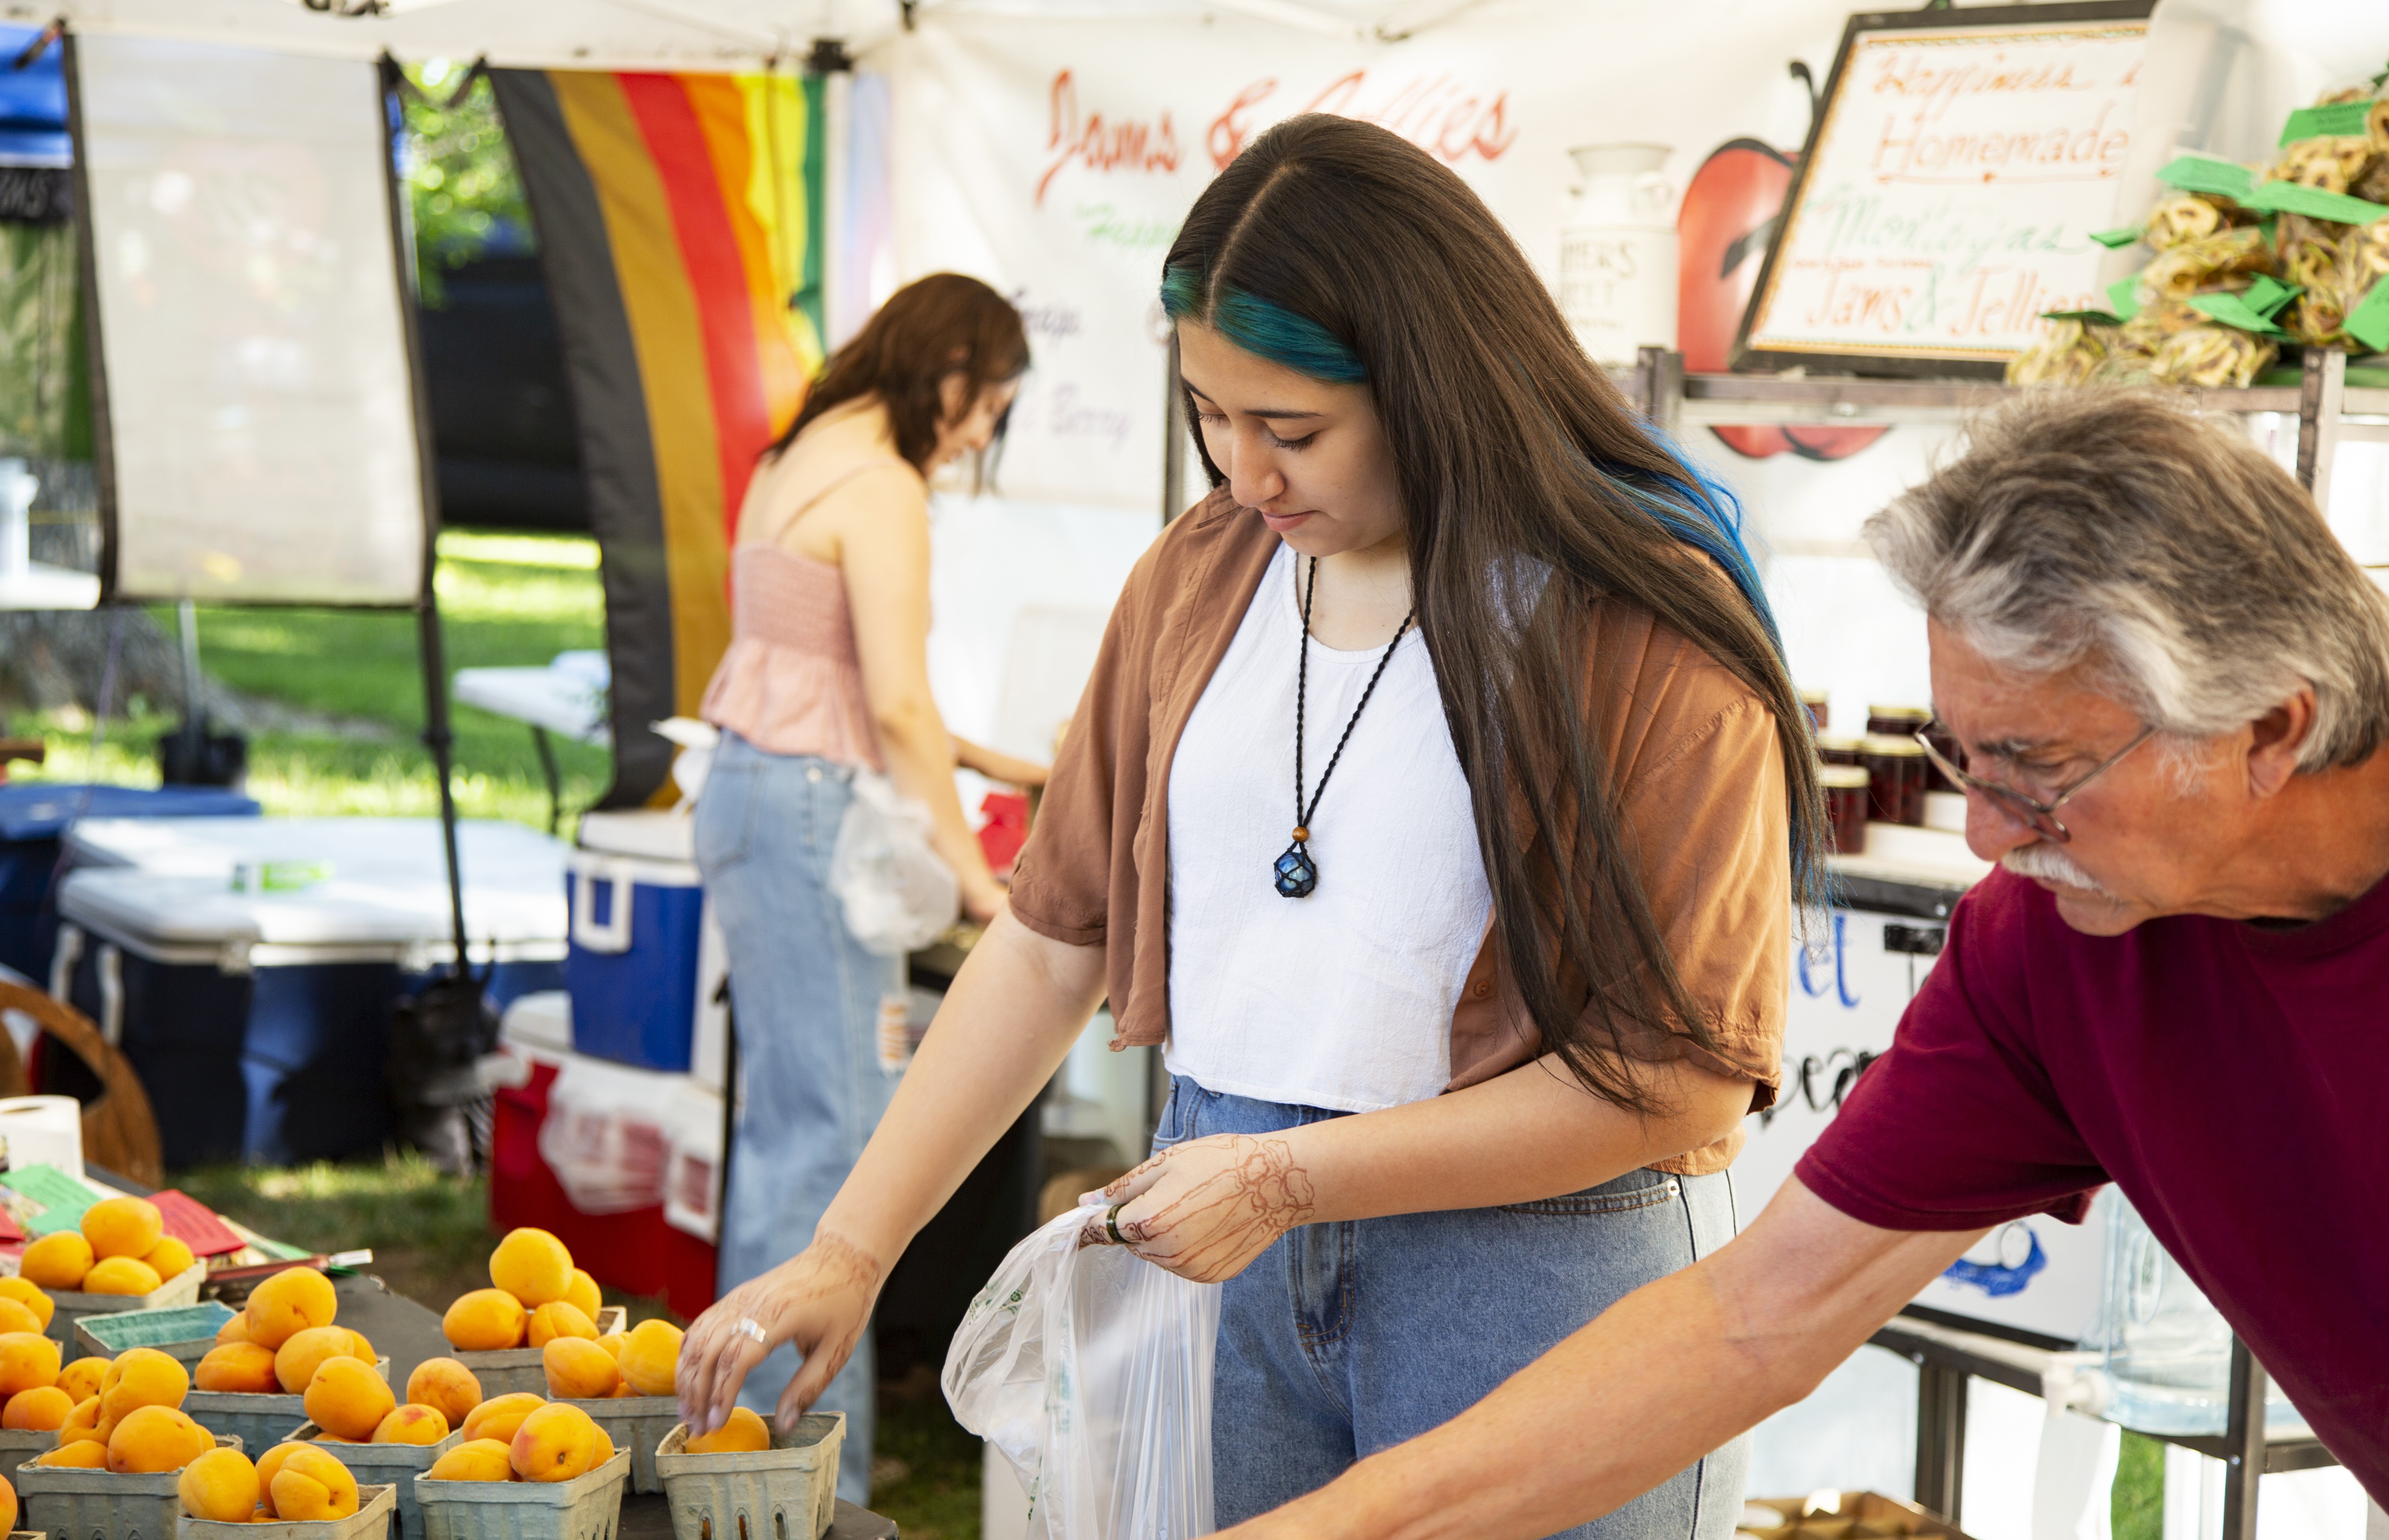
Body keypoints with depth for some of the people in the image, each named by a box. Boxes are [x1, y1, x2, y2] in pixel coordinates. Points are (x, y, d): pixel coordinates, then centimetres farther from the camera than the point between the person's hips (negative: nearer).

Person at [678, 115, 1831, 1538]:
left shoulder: (1651, 634, -12)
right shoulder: (1198, 580, 7)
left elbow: (1685, 1073, -14)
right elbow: (1056, 937, 9)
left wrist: (1295, 1178, -15)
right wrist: (851, 1251, 3)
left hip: (1540, 1254, -4)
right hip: (1225, 1254, 5)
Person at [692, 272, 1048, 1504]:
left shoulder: (799, 462, 15)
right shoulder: (882, 489, -15)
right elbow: (897, 704, -20)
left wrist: (979, 760, 25)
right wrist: (971, 873, -16)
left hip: (749, 790, 10)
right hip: (811, 811, -10)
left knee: (784, 1115, 15)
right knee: (838, 1124, -7)